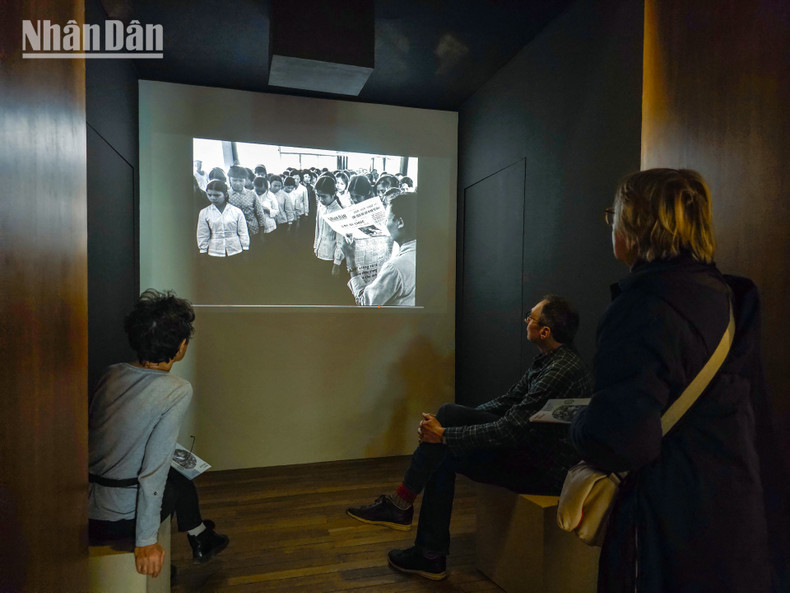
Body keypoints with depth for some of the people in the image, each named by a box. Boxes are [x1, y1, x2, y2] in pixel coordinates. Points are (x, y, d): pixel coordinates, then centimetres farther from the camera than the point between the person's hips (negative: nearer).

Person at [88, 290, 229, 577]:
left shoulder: (112, 374, -3)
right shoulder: (178, 392, -22)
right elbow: (153, 472, -24)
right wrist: (146, 541, -15)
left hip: (82, 506, 6)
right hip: (115, 522, -6)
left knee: (178, 474, 26)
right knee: (180, 482, 22)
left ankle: (201, 539, 47)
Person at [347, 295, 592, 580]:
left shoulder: (562, 371, -25)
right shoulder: (546, 360, 8)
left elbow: (512, 429, -27)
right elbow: (507, 402, 12)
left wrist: (445, 434, -21)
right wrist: (458, 421, 2)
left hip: (546, 470, -9)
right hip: (530, 447, 9)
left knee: (449, 414, -15)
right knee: (442, 458, -3)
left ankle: (400, 504, 1)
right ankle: (431, 556, 6)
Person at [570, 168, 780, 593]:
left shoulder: (643, 308, -24)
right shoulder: (725, 295, 4)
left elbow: (618, 441, -30)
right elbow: (754, 411, 14)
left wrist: (578, 427, -7)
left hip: (674, 531, -8)